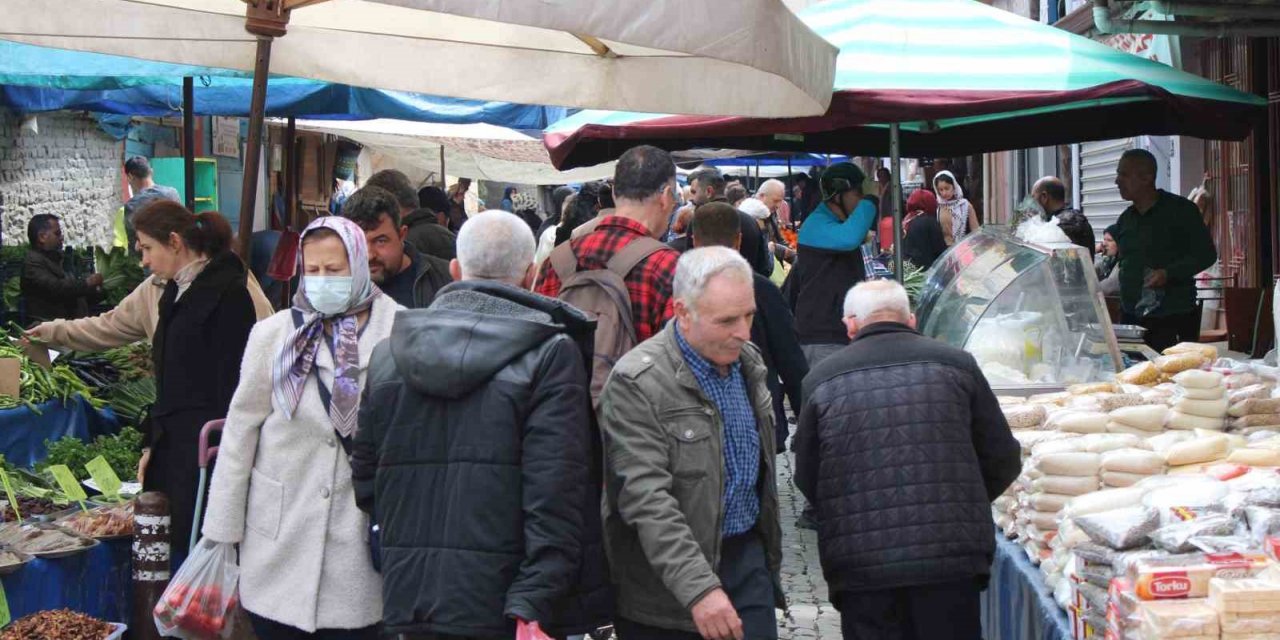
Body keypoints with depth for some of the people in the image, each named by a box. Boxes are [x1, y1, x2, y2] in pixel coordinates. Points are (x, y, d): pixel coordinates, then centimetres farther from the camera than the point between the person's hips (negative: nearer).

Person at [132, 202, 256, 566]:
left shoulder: (227, 293, -11)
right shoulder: (177, 293, 16)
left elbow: (232, 383, -15)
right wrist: (152, 443, 17)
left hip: (205, 450, -8)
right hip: (173, 447, 8)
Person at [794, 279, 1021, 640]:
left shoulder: (821, 380, 3)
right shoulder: (956, 365, 4)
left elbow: (807, 479, 9)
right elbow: (1002, 461, 8)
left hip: (858, 566, 0)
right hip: (952, 557, 0)